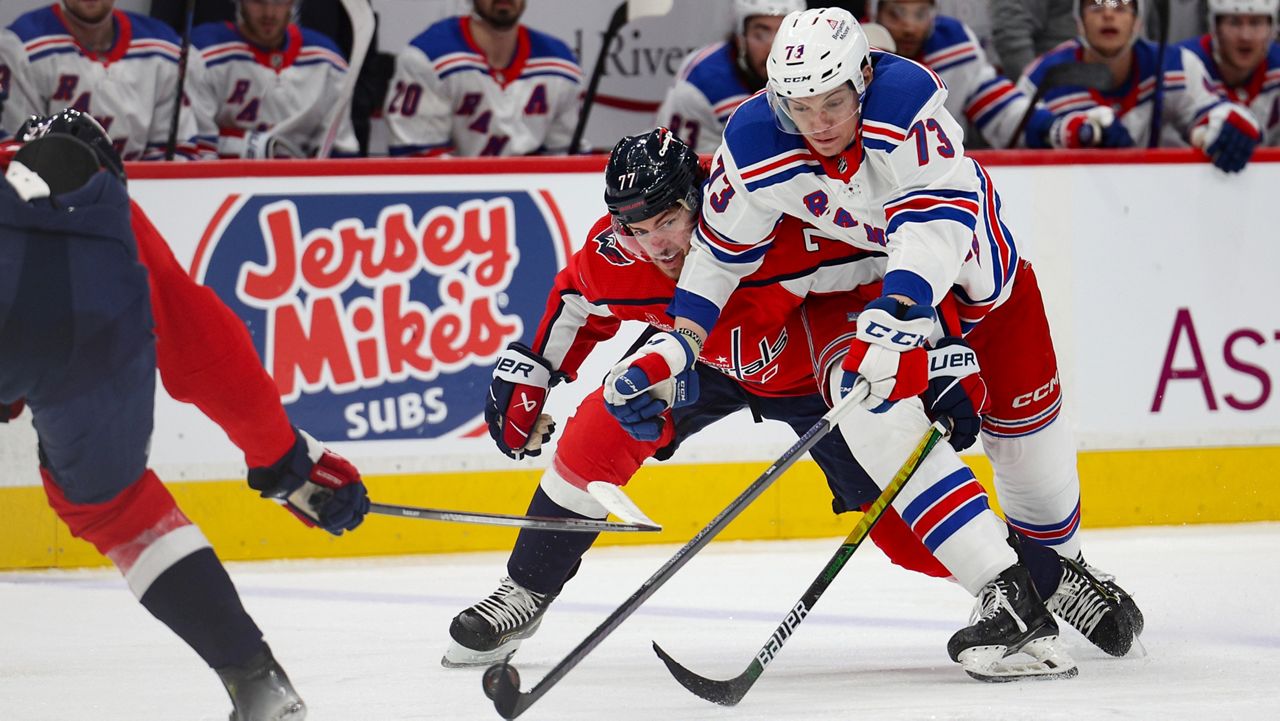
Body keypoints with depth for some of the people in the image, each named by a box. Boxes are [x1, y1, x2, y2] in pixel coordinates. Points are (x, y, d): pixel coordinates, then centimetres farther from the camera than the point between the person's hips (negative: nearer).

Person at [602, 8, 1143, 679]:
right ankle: (1005, 595, -28)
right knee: (875, 408, -26)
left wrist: (897, 312, -56)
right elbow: (721, 246, -6)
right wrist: (678, 340, -11)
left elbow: (940, 212, -44)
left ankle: (1062, 565, 45)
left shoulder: (906, 97, -37)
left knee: (1025, 422, 12)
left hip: (970, 254, -1)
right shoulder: (755, 144, -24)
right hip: (859, 271, 1)